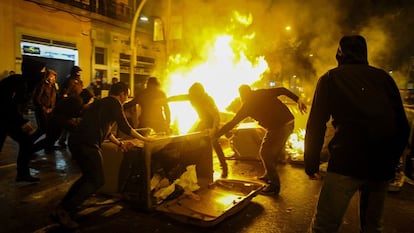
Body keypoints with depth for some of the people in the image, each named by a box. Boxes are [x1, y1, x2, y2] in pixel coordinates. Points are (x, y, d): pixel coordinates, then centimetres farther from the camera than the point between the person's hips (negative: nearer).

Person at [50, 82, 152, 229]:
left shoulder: (101, 102, 25)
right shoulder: (114, 103, -3)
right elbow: (124, 127, -1)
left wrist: (119, 143, 35)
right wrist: (143, 138, 12)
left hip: (76, 141, 10)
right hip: (87, 144, -10)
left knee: (89, 176, 24)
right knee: (97, 181, 0)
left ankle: (64, 206, 25)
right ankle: (63, 211, -2)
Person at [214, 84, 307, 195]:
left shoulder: (247, 105, 0)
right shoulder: (263, 93, 15)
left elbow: (232, 123, 1)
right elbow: (282, 90, 7)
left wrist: (216, 135, 7)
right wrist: (298, 100, 7)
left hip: (278, 127, -8)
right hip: (289, 122, 8)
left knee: (265, 153, 6)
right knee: (275, 151, 24)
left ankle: (274, 185, 10)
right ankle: (269, 175, 39)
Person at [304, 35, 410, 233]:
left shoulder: (330, 78, 7)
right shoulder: (383, 77, 15)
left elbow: (316, 126, 0)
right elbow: (403, 126, 16)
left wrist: (311, 164, 5)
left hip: (346, 162, -4)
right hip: (382, 166, 5)